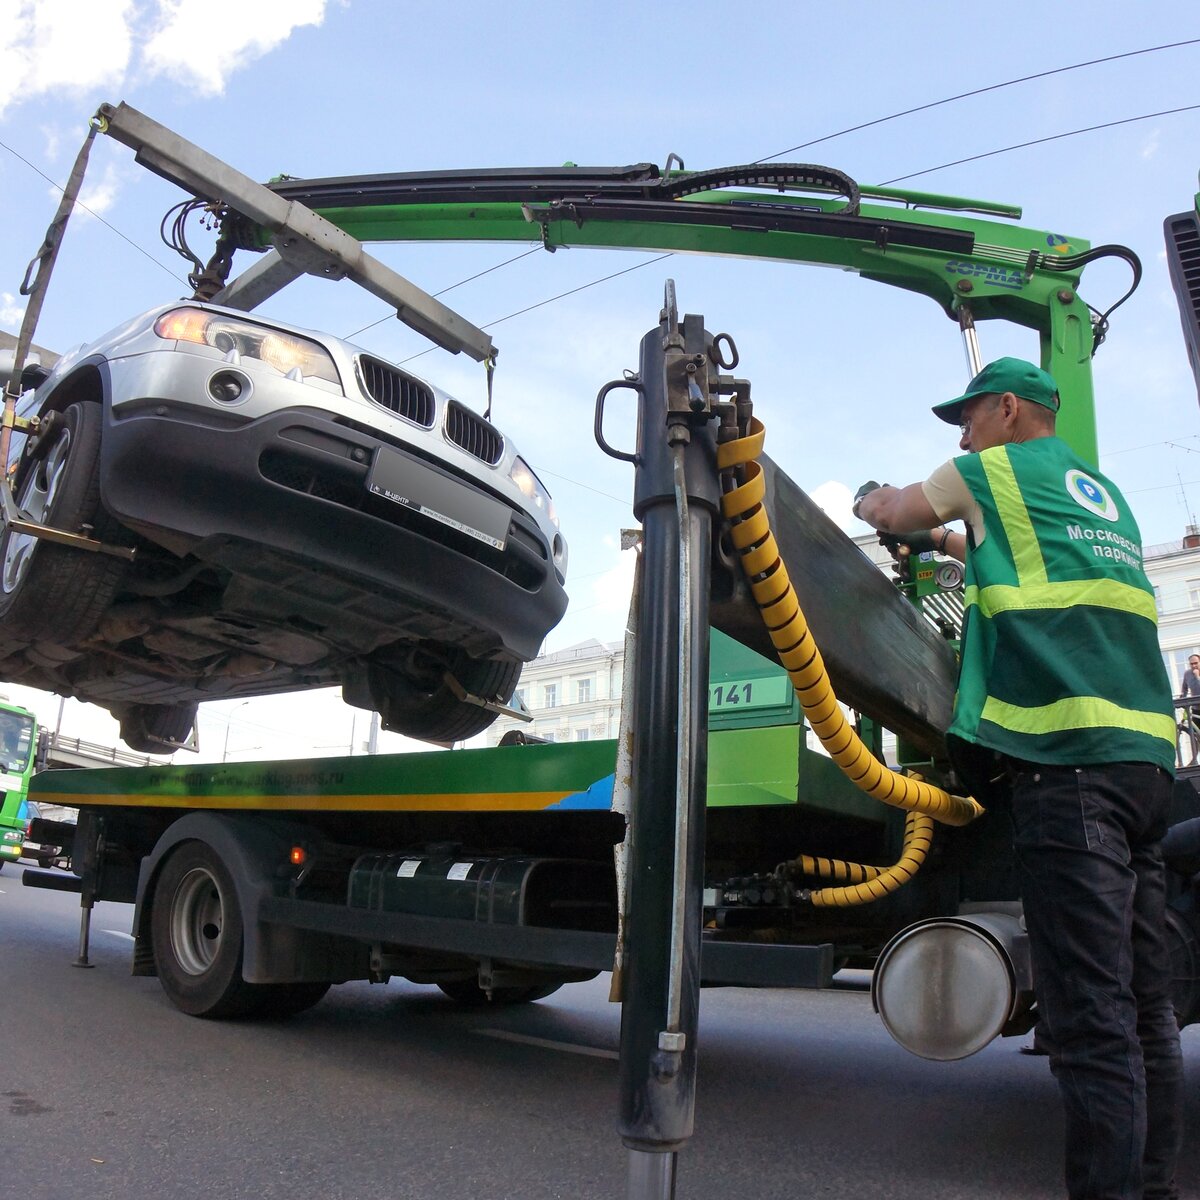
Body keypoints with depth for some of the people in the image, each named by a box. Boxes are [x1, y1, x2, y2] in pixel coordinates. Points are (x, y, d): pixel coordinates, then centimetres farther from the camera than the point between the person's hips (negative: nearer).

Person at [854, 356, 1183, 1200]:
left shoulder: (998, 469, 6)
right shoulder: (1102, 492, 26)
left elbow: (889, 512, 20)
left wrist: (871, 499, 41)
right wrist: (952, 544, 44)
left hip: (1068, 753, -8)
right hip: (1146, 750, 9)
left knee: (1091, 1011, -11)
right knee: (1144, 1003, 10)